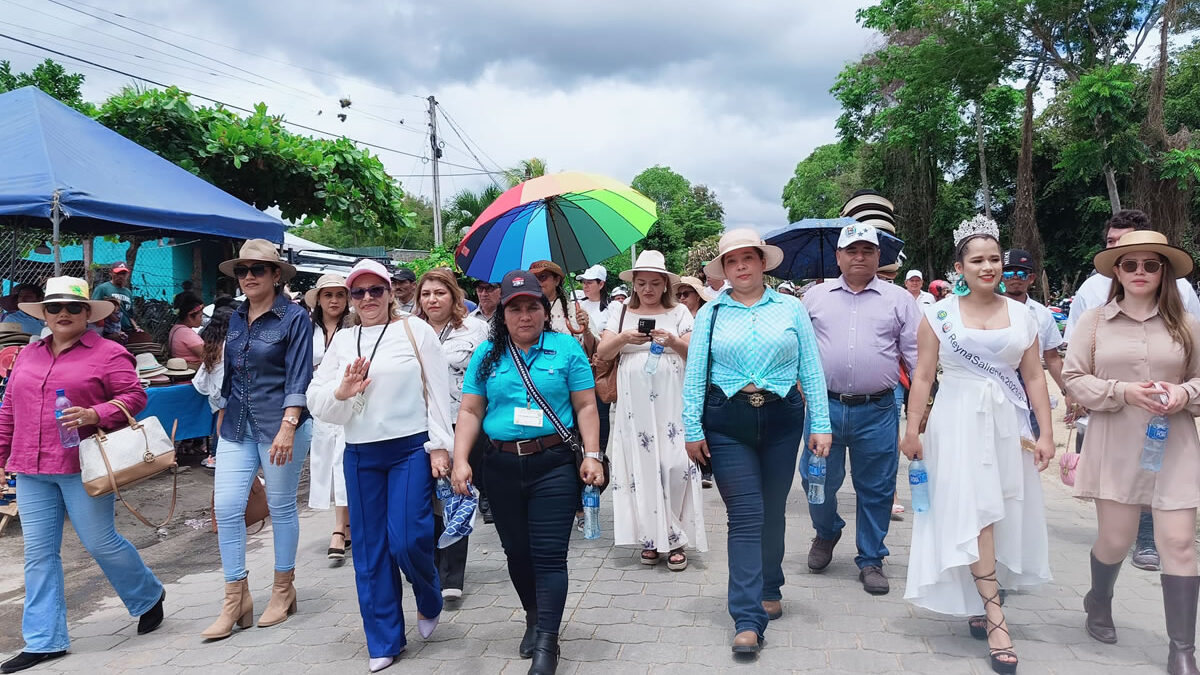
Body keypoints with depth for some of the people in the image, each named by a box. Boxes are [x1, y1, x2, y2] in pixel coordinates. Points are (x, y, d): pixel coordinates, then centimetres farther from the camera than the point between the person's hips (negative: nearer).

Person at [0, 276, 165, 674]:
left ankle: (149, 597, 25)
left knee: (100, 543, -1)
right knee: (39, 554, 6)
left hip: (82, 466, -5)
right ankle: (44, 641, 15)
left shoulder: (108, 353, -3)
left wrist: (94, 414, -22)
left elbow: (134, 396, -8)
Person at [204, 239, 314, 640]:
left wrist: (288, 427, -23)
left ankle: (283, 591, 22)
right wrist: (225, 416, 20)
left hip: (279, 424, -5)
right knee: (226, 507, -1)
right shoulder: (235, 319, 11)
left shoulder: (294, 317, -7)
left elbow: (298, 377, -14)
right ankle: (236, 601, 10)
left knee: (281, 507, 5)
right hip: (237, 426, 6)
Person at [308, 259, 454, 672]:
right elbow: (315, 401, 8)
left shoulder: (415, 330, 0)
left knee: (407, 540, -9)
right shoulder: (342, 341, 11)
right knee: (370, 549, 7)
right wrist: (341, 392, -13)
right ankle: (384, 642, 20)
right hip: (360, 455, 4)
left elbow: (438, 391, -2)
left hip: (411, 449, -4)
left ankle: (430, 602, 25)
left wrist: (439, 446, -6)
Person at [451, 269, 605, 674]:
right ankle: (534, 617, 37)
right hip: (502, 467, 4)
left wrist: (592, 456, -8)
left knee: (549, 555, -5)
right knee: (516, 551, 15)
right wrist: (460, 460, -2)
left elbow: (585, 406, 0)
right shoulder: (487, 355, 7)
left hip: (554, 464, -3)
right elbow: (470, 412, 7)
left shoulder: (567, 348, 0)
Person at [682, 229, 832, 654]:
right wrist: (692, 429, -2)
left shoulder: (791, 309, 5)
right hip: (727, 422, -1)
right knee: (746, 517, -5)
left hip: (782, 419, 1)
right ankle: (748, 621, -3)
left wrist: (820, 424, -2)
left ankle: (769, 591, 34)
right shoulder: (710, 313, 4)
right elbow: (694, 375, 3)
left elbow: (811, 371, 3)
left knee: (772, 512, 12)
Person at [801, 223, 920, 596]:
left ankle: (871, 560, 23)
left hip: (877, 411, 0)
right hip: (825, 406, 1)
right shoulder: (815, 297, 9)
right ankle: (826, 532, 36)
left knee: (876, 489, 6)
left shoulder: (899, 299, 7)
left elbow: (917, 354, 7)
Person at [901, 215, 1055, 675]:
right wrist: (912, 430, -5)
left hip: (1007, 426, 3)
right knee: (973, 512, -9)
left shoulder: (1021, 315, 7)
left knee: (1000, 513, 7)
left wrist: (1046, 433, 3)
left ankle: (979, 602, 23)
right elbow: (922, 376, -1)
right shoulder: (939, 315, 0)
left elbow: (1035, 378, 7)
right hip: (957, 424, -3)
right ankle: (995, 616, -7)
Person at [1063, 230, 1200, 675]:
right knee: (1115, 539, 8)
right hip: (1115, 446, -1)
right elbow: (1074, 379, 0)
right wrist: (1122, 392, -14)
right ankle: (1098, 603, 40)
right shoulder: (1094, 321, 1)